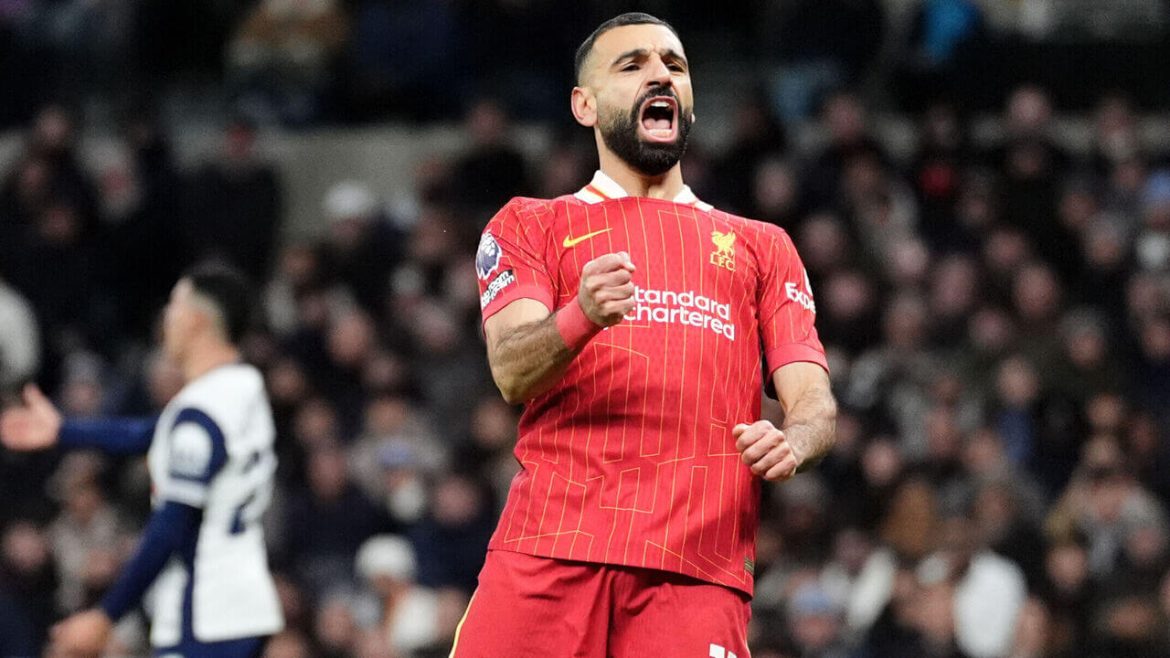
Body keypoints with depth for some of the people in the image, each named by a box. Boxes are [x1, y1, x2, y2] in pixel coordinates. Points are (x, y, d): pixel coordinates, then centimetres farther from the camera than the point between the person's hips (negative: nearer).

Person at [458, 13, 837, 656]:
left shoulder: (760, 246, 25)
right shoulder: (531, 224, 17)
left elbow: (813, 400, 14)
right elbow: (511, 373, 0)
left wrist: (793, 441, -11)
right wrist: (582, 316, -23)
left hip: (698, 567, 1)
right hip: (550, 548, -1)